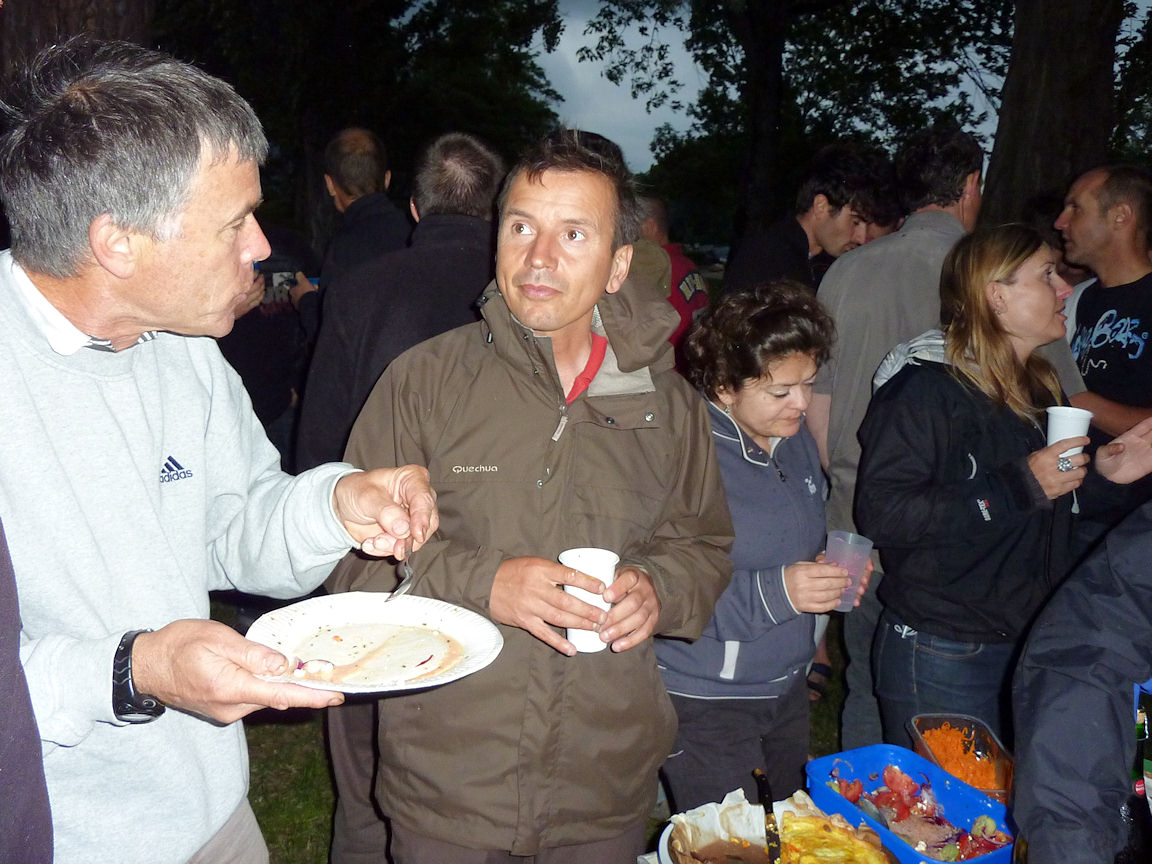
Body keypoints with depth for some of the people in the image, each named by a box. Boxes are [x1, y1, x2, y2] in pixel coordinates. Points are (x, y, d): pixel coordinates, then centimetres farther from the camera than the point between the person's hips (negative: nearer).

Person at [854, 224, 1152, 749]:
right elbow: (881, 511, -25)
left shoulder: (1040, 387, 12)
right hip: (941, 656, -8)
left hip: (1026, 644, 8)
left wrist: (1099, 477, 3)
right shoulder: (927, 386, -14)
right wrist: (1019, 486, -24)